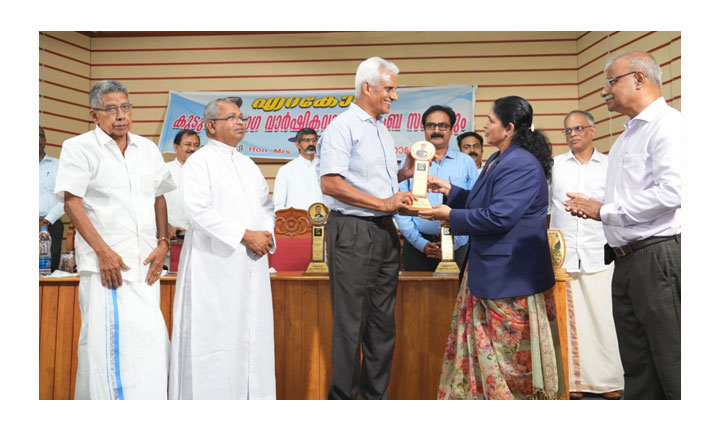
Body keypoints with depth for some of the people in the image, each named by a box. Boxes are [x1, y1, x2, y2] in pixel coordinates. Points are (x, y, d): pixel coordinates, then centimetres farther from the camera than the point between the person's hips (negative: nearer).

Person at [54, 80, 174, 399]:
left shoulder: (148, 149, 14)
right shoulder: (79, 148, 0)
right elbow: (72, 202, -7)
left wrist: (163, 243, 4)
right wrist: (103, 251, -15)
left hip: (145, 264, 5)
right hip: (106, 264, -4)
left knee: (148, 340, 6)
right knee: (109, 341, -6)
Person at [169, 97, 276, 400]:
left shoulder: (248, 164, 19)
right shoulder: (199, 162, -3)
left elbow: (266, 205, 21)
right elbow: (198, 211, -14)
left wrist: (266, 233, 0)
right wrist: (244, 235, -16)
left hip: (251, 262, 7)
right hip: (215, 264, -6)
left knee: (252, 330, 8)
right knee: (215, 333, -3)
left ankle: (251, 393, 18)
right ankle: (211, 394, 8)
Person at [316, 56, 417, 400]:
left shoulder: (382, 130, 18)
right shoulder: (343, 126, -9)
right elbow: (330, 183, -19)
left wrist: (402, 173, 7)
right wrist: (383, 203, -20)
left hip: (384, 231, 8)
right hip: (352, 231, -8)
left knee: (383, 321, 12)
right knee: (350, 323, -1)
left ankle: (376, 394, 25)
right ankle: (342, 396, 13)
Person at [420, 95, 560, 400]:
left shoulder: (522, 165, -19)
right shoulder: (498, 161, 14)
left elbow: (498, 217, -25)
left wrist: (450, 215, -15)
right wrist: (448, 190, 15)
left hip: (512, 277, -10)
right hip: (488, 272, 10)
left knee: (511, 355, 3)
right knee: (478, 348, 15)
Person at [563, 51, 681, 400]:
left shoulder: (667, 124, -9)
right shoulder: (627, 135, 21)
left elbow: (671, 191, -22)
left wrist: (605, 211, -13)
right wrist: (591, 208, 6)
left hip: (658, 256, -9)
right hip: (626, 259, 9)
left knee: (670, 367, -3)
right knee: (636, 366, 14)